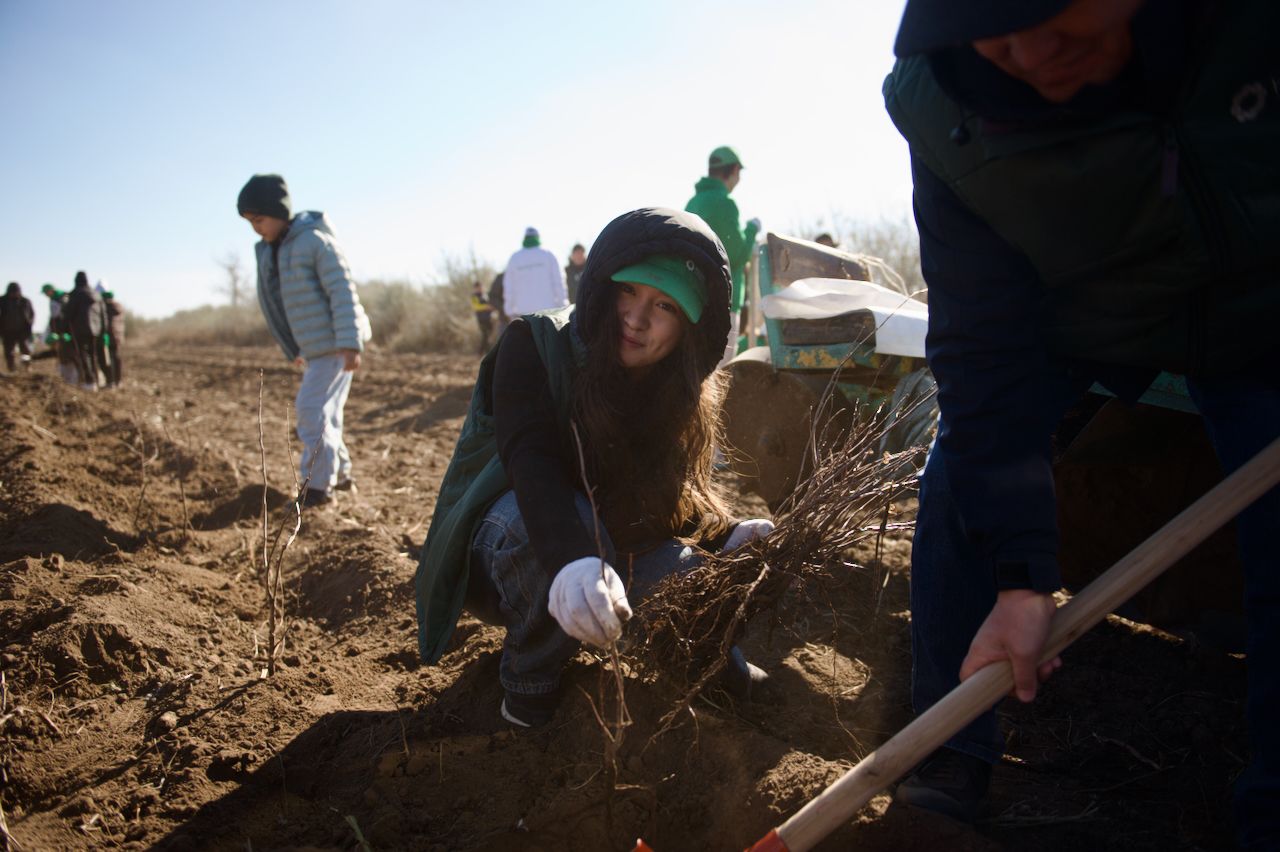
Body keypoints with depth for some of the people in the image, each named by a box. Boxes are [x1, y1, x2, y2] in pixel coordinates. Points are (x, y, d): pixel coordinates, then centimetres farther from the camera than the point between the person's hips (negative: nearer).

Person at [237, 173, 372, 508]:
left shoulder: (315, 241, -15)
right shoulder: (268, 251, 9)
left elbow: (343, 291, -19)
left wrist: (350, 343, -25)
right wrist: (294, 350, 19)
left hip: (335, 344, -8)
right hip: (313, 348, 8)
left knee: (312, 409, -11)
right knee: (323, 414, 14)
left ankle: (318, 486, -5)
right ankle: (340, 474, 27)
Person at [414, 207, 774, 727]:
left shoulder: (676, 391, -7)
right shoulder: (535, 344, -22)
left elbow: (671, 490, -3)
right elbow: (529, 460, -39)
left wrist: (724, 537, -25)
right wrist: (572, 561, -57)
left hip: (606, 554, 4)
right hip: (503, 542, -4)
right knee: (574, 513, -37)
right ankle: (530, 680, -15)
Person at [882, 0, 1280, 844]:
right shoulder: (952, 116, -32)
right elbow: (986, 352, -30)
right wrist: (1019, 574, -35)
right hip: (1058, 312, 1)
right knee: (958, 493, -13)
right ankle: (949, 770, 3)